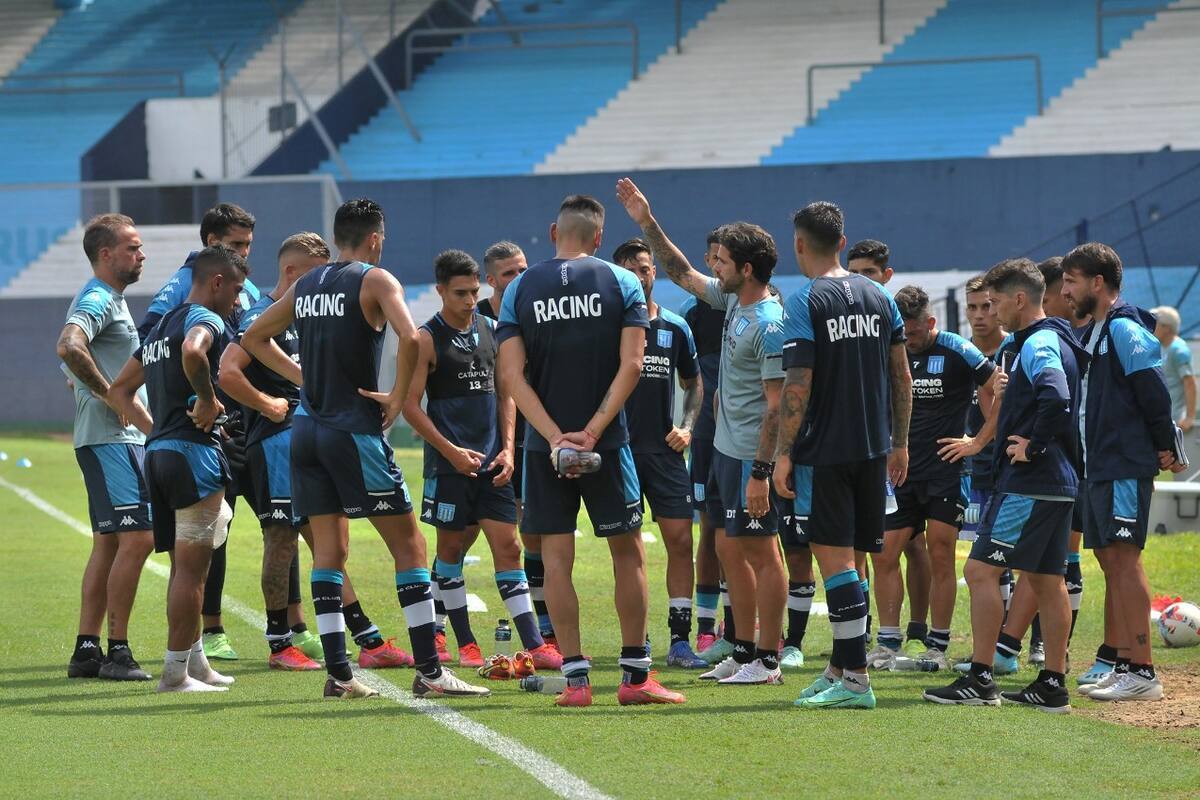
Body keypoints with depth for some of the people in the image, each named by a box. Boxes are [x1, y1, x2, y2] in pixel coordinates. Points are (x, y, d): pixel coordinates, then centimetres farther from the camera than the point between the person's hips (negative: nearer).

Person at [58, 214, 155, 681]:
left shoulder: (111, 301, 20)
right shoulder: (96, 301, -13)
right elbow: (69, 347, -31)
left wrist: (138, 410, 19)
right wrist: (111, 396, -23)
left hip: (123, 437, 11)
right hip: (109, 439, -11)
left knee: (109, 543, 10)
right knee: (136, 537, -14)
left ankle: (87, 650, 12)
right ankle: (117, 652, -12)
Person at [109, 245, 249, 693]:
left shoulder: (160, 326, 20)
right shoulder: (205, 319, -8)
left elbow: (120, 389, 25)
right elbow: (193, 350, -33)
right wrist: (208, 399, -19)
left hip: (157, 450, 9)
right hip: (193, 451, -9)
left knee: (184, 566, 16)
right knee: (191, 565, -5)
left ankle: (194, 661, 23)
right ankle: (176, 672, -4)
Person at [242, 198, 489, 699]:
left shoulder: (304, 288, 13)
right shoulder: (375, 281, -7)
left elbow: (253, 338, 25)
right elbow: (410, 337, -24)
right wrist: (398, 398, -12)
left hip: (308, 429, 7)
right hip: (355, 429, -6)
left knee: (329, 550, 8)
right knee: (408, 545, -1)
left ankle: (338, 674, 4)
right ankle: (429, 671, -5)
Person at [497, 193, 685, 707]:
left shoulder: (519, 290, 4)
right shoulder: (621, 283, 0)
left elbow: (512, 375, -6)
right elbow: (631, 365, -10)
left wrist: (554, 436, -12)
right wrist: (592, 431, -12)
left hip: (545, 446, 1)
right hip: (606, 442, -1)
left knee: (556, 558, 4)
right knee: (628, 553, 9)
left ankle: (575, 678, 0)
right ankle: (635, 676, 8)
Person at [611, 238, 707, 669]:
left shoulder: (675, 327, 10)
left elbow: (694, 382, 20)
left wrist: (687, 426, 5)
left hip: (664, 450, 3)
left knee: (680, 540, -3)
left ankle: (680, 640, 0)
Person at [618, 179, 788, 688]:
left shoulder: (770, 325, -19)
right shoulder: (732, 301, 8)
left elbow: (777, 406, -21)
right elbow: (681, 273, 25)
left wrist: (760, 473, -24)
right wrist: (647, 223, 20)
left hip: (752, 456, -10)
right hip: (725, 449, 10)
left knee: (761, 553, -4)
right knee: (730, 550, 14)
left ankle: (768, 660, 1)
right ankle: (744, 652, 21)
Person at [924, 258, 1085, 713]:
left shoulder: (1038, 345, -14)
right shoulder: (1050, 341, 17)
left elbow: (1056, 398, -32)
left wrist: (1033, 446, -21)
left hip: (1028, 484, -10)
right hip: (1058, 482, 10)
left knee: (982, 570, -8)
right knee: (1046, 580, 11)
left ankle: (980, 680, -10)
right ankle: (1052, 686, 12)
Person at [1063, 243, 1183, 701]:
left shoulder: (1125, 331, -12)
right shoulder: (1094, 333, 18)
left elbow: (1154, 393, -16)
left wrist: (1166, 448, -13)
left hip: (1125, 468, -10)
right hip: (1096, 468, 10)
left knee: (1124, 559, -12)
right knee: (1110, 562, 10)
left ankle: (1142, 672, -14)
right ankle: (1124, 665, 13)